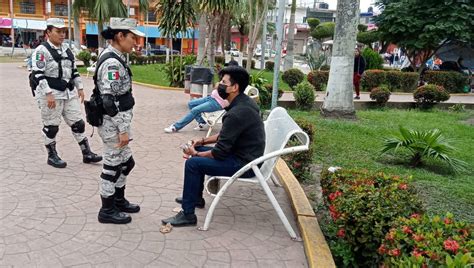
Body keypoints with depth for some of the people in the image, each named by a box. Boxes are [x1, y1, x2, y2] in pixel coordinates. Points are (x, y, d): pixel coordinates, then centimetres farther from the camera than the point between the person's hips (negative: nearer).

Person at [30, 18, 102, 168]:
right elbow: (38, 74, -17)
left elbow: (74, 71, 20)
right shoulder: (41, 51, -10)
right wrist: (48, 94, -22)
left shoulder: (67, 50, 14)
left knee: (78, 123, 8)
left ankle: (87, 153, 15)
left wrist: (79, 88, 13)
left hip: (69, 93, 7)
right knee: (51, 126, 4)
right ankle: (52, 156, 19)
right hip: (50, 94, -7)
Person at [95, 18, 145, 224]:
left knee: (125, 162, 20)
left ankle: (119, 200, 36)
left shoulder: (114, 57, 10)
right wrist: (123, 130, -20)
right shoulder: (112, 62, -21)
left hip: (116, 121, 10)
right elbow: (110, 101, -24)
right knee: (113, 165, 3)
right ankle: (107, 211, 19)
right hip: (113, 124, -10)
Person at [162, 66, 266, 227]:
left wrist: (195, 154, -7)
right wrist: (203, 141, 9)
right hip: (244, 154, 10)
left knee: (192, 163, -14)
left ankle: (188, 215, -3)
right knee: (198, 152, 17)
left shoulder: (237, 113, -27)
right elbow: (225, 135, 17)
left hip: (244, 164, -10)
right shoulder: (244, 102, 4)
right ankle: (196, 197, 31)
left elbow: (220, 152, -23)